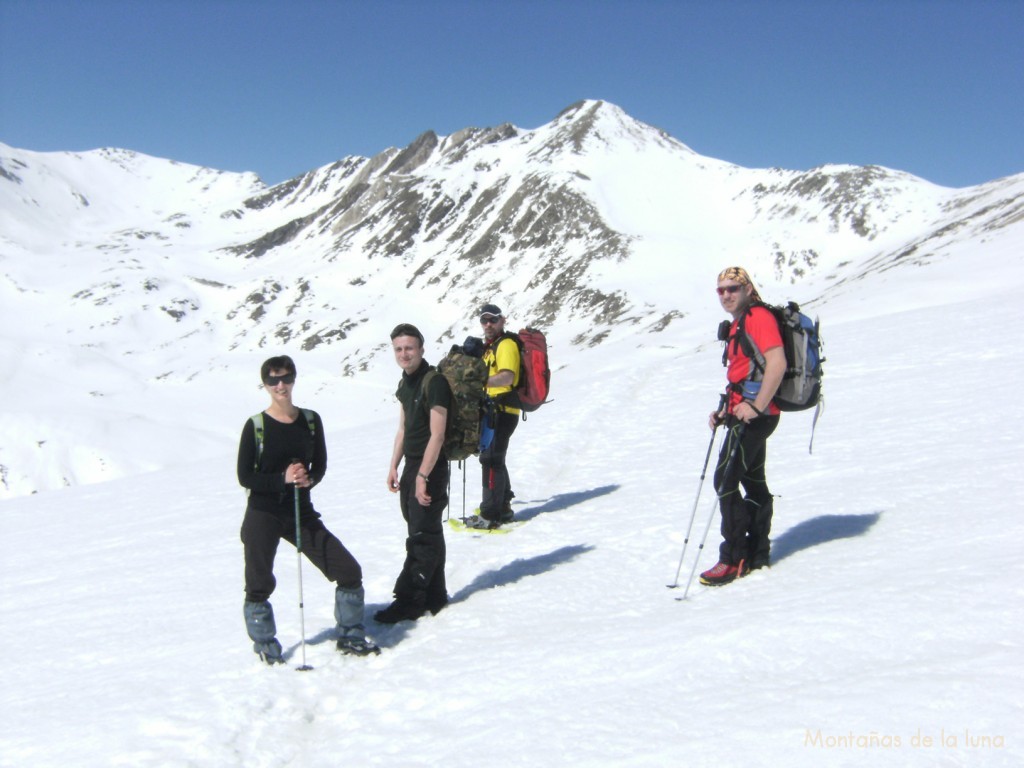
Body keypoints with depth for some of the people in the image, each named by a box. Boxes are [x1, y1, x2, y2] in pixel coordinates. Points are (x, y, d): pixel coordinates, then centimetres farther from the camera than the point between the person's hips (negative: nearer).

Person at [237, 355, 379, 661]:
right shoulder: (256, 425, -8)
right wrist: (283, 478, -21)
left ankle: (350, 636, 19)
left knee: (349, 571, 0)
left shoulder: (310, 420, 1)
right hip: (263, 516, -3)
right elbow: (245, 477, -8)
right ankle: (265, 646, 31)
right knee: (260, 586, 6)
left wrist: (308, 479, -14)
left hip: (302, 513, 3)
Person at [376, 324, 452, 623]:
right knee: (427, 534, 13)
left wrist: (423, 476, -21)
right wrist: (394, 467, 15)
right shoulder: (405, 384, 11)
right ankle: (434, 596, 22)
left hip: (431, 468, -9)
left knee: (422, 537, -3)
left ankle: (409, 600, 2)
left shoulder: (435, 382, -16)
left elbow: (437, 435, -19)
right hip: (412, 466, 9)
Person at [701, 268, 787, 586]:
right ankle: (757, 554, 22)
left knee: (725, 481, -11)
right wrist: (724, 412, 16)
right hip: (747, 413, 11)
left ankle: (734, 559, -5)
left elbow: (777, 363, -23)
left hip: (755, 414, -11)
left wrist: (755, 407, -25)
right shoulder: (738, 324, 20)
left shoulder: (759, 317, -12)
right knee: (754, 482, 14)